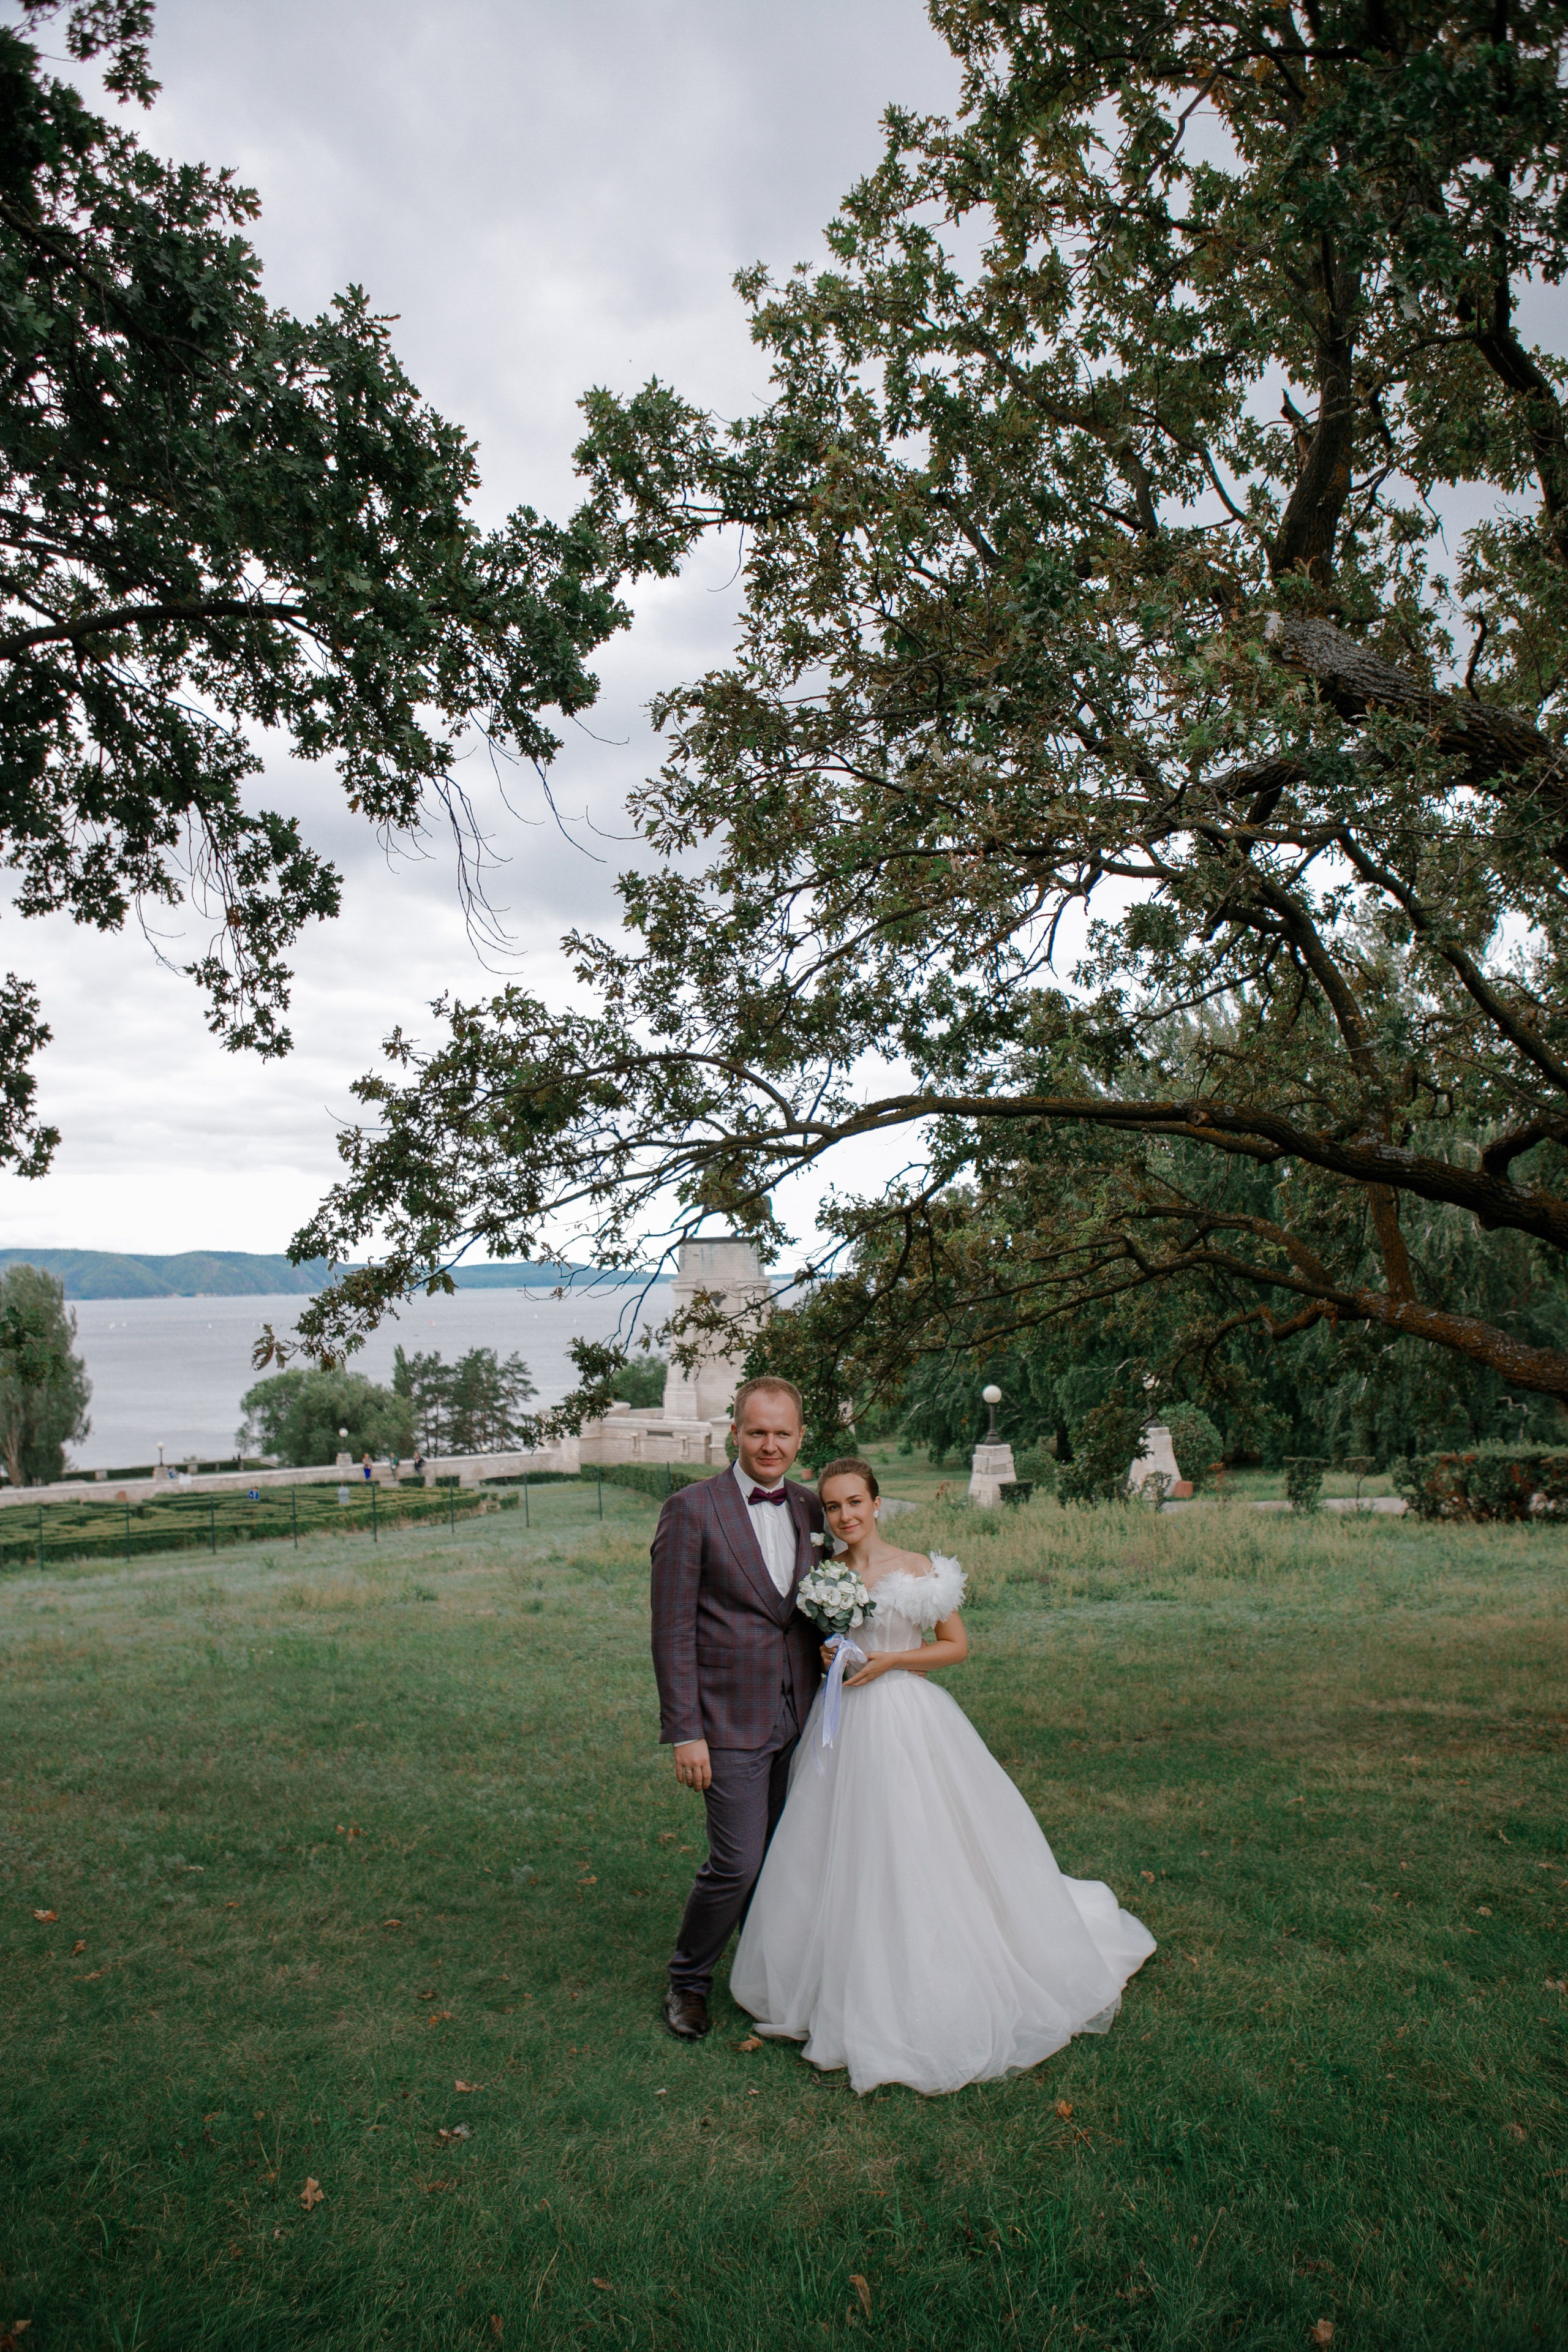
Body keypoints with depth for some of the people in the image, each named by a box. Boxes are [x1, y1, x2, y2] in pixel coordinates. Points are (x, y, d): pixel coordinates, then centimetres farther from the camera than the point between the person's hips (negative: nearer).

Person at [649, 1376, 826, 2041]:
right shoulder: (692, 1509, -12)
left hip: (801, 1717, 6)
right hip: (731, 1721, -5)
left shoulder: (810, 1508, 6)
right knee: (738, 1863, -2)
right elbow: (672, 1630, -12)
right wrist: (684, 1734, -14)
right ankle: (687, 1980, 23)